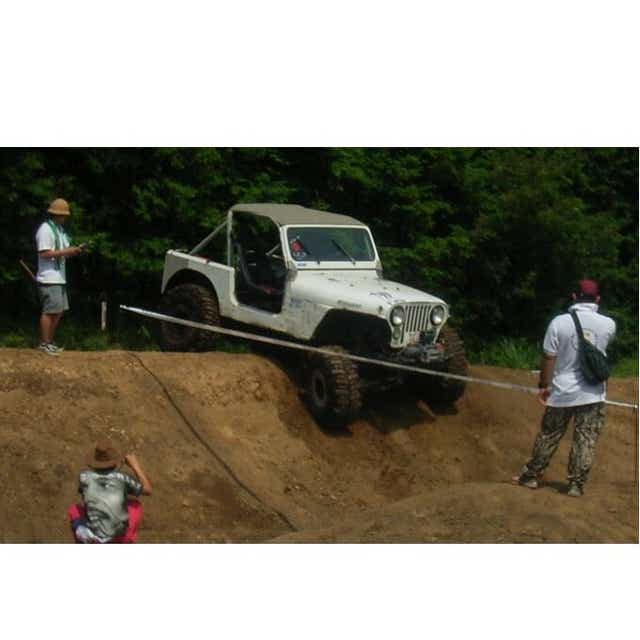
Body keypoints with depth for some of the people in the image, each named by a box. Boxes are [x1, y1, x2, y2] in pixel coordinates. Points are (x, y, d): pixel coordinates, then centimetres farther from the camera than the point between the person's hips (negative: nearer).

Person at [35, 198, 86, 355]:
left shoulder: (60, 229, 17)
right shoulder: (45, 229, -13)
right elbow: (45, 253, -20)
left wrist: (75, 250, -1)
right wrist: (66, 251, -20)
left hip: (59, 278, 10)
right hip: (49, 279, -10)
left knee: (59, 311, 11)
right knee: (50, 311, -8)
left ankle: (49, 341, 19)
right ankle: (44, 344, -1)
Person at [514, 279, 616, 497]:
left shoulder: (559, 322, -10)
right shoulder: (608, 325, -5)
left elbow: (548, 357, -7)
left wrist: (543, 385, 4)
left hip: (562, 391, 0)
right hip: (593, 395, 0)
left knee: (548, 436, 14)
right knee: (585, 441, 6)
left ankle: (531, 476, 24)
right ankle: (576, 485, 7)